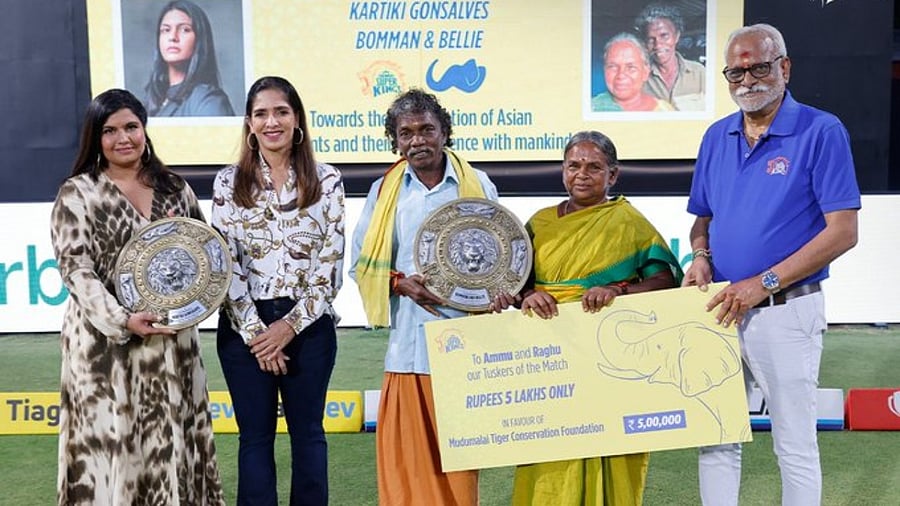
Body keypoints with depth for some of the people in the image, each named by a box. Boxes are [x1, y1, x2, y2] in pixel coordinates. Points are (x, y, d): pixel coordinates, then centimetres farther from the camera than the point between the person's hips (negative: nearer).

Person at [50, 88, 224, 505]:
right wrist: (123, 320, -22)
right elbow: (76, 269, -9)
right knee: (110, 442, -1)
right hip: (106, 342, -3)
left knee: (171, 442, 8)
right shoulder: (77, 193, 0)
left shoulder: (173, 187, 12)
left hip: (171, 339, 4)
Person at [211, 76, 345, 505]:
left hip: (309, 324, 0)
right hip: (244, 327, 0)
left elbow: (331, 260, -3)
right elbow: (224, 262, -2)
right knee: (255, 435, 9)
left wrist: (291, 323, -9)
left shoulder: (326, 180, 1)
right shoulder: (228, 182, 3)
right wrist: (255, 330, -9)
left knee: (308, 432, 10)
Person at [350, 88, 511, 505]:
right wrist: (400, 282, -7)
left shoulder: (478, 186, 7)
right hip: (408, 344, 1)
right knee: (405, 454, 1)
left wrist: (502, 289, -10)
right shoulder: (384, 191, 10)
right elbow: (361, 263, 11)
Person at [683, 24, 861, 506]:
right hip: (721, 308, 5)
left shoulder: (821, 132, -9)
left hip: (787, 309, -5)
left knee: (795, 446, 7)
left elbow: (842, 231, -14)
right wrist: (701, 258, -6)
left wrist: (764, 284, -19)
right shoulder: (716, 137, 7)